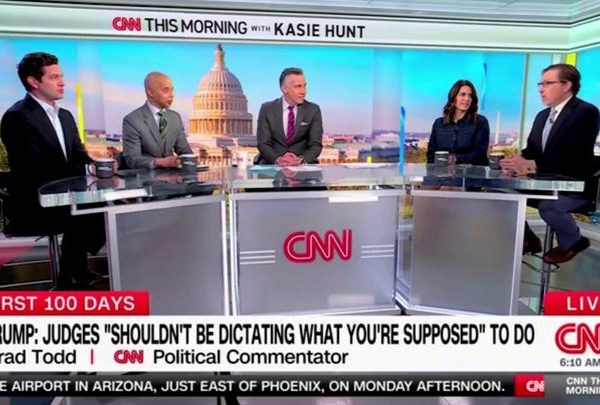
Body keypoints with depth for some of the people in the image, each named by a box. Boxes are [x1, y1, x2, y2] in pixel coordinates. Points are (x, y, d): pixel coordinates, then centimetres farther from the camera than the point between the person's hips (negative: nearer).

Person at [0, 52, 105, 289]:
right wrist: (87, 170, -24)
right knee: (82, 217, -29)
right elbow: (39, 168, -21)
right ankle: (71, 280, -8)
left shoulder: (65, 116, 15)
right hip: (32, 205, -7)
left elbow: (79, 157, 10)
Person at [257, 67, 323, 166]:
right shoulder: (267, 109, 1)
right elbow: (263, 143, -3)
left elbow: (316, 145, -3)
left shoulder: (313, 110, 2)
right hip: (272, 164, -1)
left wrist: (301, 159, -23)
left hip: (303, 165, 1)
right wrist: (278, 159, -23)